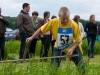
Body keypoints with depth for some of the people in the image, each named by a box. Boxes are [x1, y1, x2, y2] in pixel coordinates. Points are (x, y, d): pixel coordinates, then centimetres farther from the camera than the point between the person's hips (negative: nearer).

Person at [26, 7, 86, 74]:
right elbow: (41, 30, -10)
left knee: (81, 67, 4)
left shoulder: (74, 25, -25)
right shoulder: (53, 22, -23)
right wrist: (31, 38, -11)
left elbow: (78, 40, -14)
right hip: (59, 48, 0)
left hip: (72, 47, 0)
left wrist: (72, 49, -28)